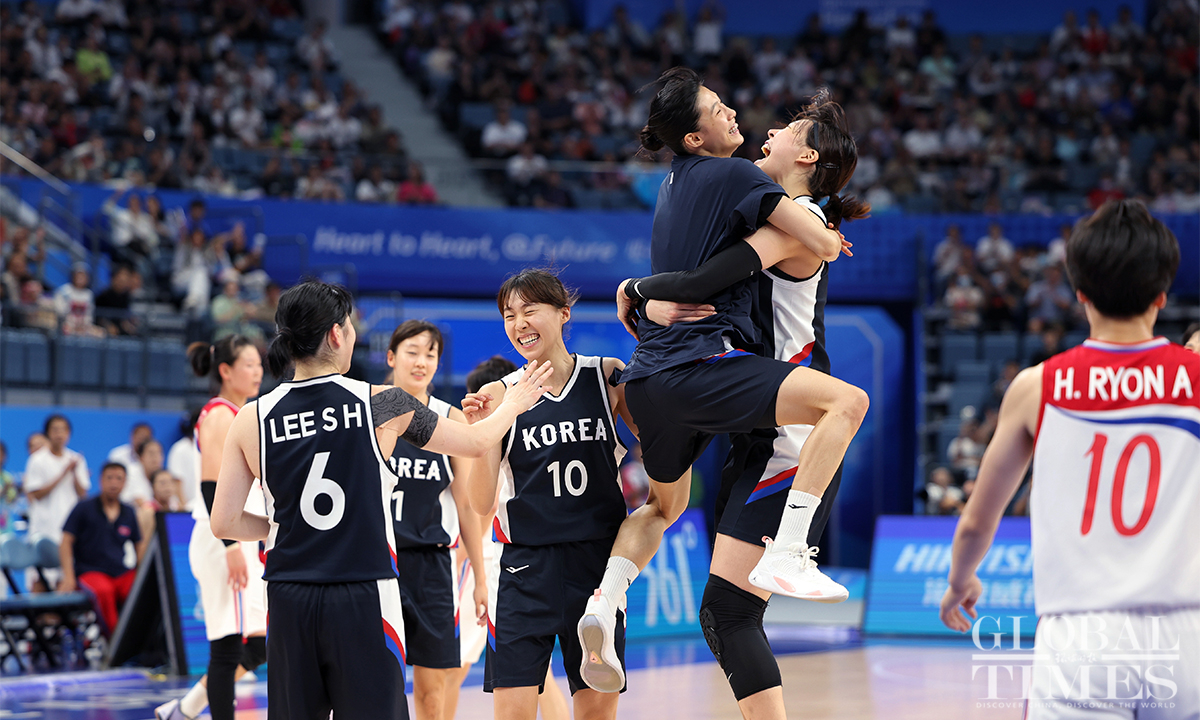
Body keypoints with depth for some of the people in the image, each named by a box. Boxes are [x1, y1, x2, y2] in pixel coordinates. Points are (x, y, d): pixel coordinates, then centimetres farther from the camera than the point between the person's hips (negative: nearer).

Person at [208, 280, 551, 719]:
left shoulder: (251, 420, 1)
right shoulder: (379, 405, -4)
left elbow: (223, 524, 1)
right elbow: (477, 442, 9)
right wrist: (514, 404, 30)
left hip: (289, 602, 3)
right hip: (363, 601, -3)